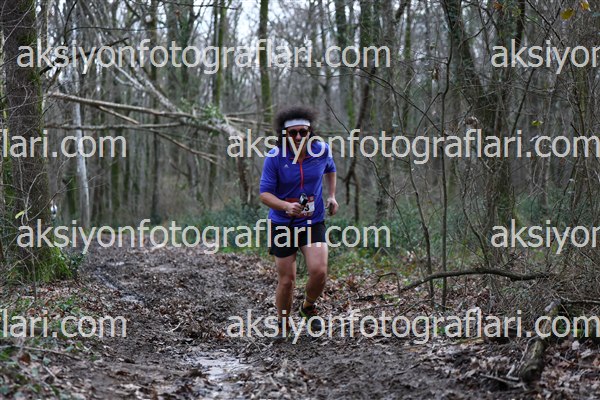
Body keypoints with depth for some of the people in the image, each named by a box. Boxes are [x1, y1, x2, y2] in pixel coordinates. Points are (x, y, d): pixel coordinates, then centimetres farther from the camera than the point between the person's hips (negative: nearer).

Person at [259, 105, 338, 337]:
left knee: (319, 271, -17)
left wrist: (332, 196, 10)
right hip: (282, 225, -1)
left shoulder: (321, 150, -5)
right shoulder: (274, 157, -14)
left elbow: (330, 169, 20)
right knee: (286, 281, 2)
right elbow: (265, 193, -15)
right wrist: (286, 206, -32)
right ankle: (283, 325, 27)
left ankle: (308, 307, 15)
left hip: (313, 222, 1)